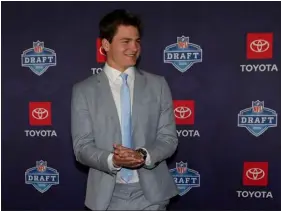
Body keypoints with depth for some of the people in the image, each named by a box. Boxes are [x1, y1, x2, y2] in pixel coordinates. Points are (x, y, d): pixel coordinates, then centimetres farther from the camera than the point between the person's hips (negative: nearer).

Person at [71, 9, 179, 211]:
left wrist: (143, 156, -18)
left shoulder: (158, 84, 2)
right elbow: (82, 146, -5)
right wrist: (112, 160, -23)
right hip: (108, 194, -1)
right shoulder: (84, 90, -1)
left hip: (151, 192, 1)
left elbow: (169, 138, 0)